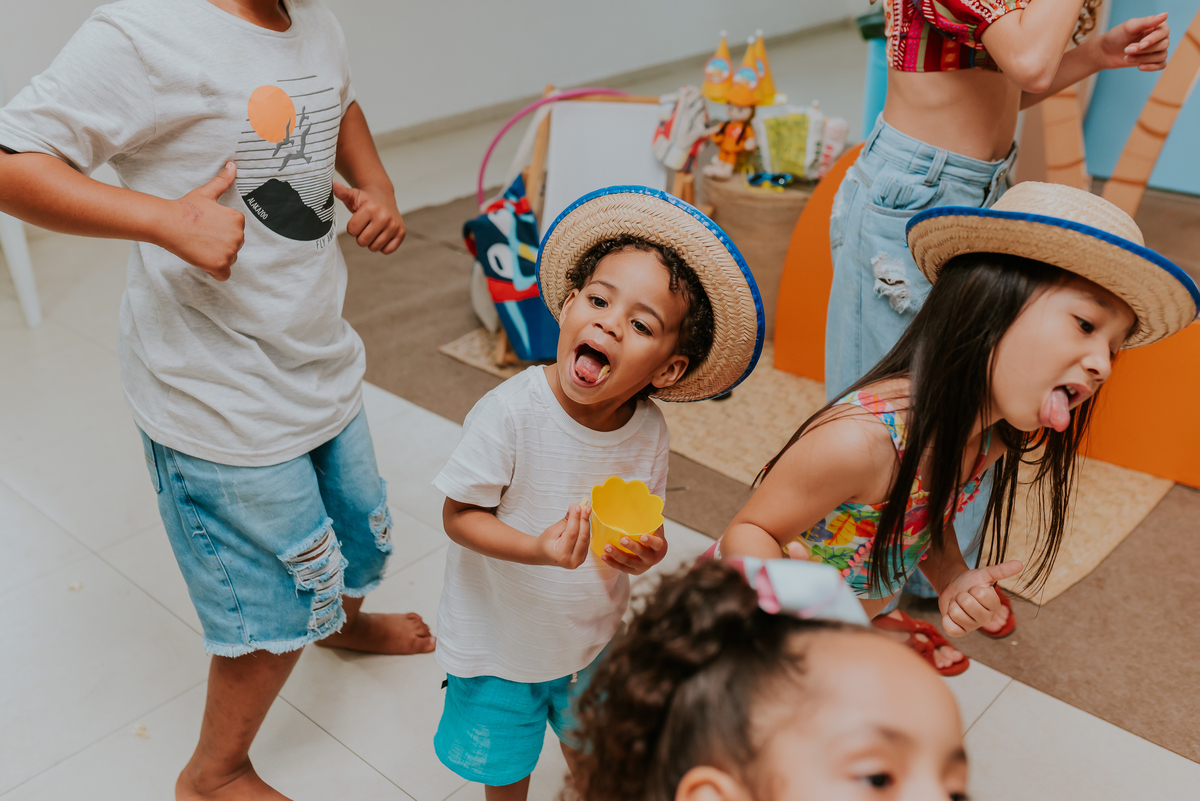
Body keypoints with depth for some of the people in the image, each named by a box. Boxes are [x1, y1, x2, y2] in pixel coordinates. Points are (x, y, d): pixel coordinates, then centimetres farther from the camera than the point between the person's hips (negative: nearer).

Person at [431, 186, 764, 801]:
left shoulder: (649, 431, -16)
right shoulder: (511, 411, -30)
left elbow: (640, 521, -2)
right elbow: (459, 516, -22)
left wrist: (641, 552, -25)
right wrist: (539, 549, -37)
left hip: (594, 635, 3)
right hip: (501, 636, -3)